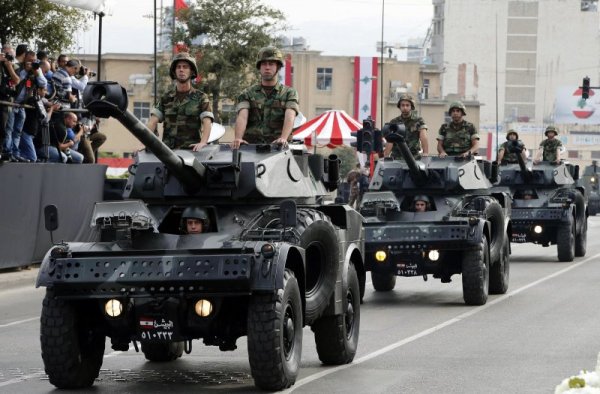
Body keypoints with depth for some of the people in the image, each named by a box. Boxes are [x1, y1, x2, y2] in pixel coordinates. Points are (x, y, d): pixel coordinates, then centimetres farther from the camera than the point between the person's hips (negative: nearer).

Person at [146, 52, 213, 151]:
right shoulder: (166, 98, 17)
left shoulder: (201, 98, 9)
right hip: (168, 151, 2)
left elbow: (207, 123, -3)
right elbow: (153, 122, 9)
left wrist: (203, 142, -23)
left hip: (191, 150, -2)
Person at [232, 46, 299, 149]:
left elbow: (289, 117, -5)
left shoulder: (289, 93, 13)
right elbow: (242, 117, -2)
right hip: (251, 147, 0)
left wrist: (283, 138, -26)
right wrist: (238, 138, -24)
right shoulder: (247, 94, 16)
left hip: (277, 147, 0)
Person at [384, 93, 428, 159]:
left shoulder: (418, 121, 5)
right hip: (396, 158, 1)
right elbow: (390, 142, -2)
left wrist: (425, 154, -21)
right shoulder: (394, 122, 8)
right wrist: (386, 157, -16)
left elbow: (424, 139, -7)